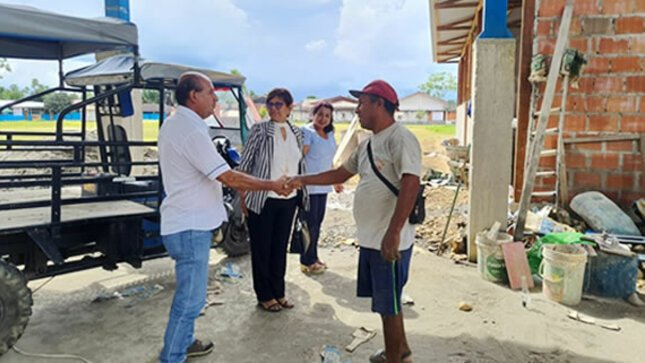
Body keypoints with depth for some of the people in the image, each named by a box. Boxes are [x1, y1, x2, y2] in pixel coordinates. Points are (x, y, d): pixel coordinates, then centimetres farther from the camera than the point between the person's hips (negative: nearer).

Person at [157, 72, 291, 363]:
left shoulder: (173, 124, 12)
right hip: (190, 228, -11)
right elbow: (230, 178, -22)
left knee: (189, 292, 23)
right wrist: (272, 185, -13)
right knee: (191, 299, -1)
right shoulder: (191, 130, -21)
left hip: (184, 222, 11)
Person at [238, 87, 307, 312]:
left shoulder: (297, 133, 8)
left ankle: (278, 292, 29)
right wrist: (243, 197, -10)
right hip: (263, 199, -5)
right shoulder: (259, 130, -7)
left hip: (288, 200, 5)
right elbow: (244, 165, -7)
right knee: (262, 248, 6)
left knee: (281, 247, 15)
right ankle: (264, 296, 21)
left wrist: (302, 195, 13)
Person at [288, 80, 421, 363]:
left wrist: (393, 233, -30)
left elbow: (411, 184, -26)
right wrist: (301, 180, 18)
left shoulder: (400, 138, -16)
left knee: (387, 303, 5)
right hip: (369, 238, 9)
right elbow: (340, 174, 22)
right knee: (384, 300, 21)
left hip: (389, 241, -9)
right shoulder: (368, 144, 14)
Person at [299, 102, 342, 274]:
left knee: (317, 223, 13)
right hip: (309, 186, -8)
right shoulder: (307, 132, -9)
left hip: (323, 185, 8)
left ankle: (313, 257, 26)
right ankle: (307, 262, 10)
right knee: (310, 224, -2)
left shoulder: (329, 134, 16)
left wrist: (336, 180, 27)